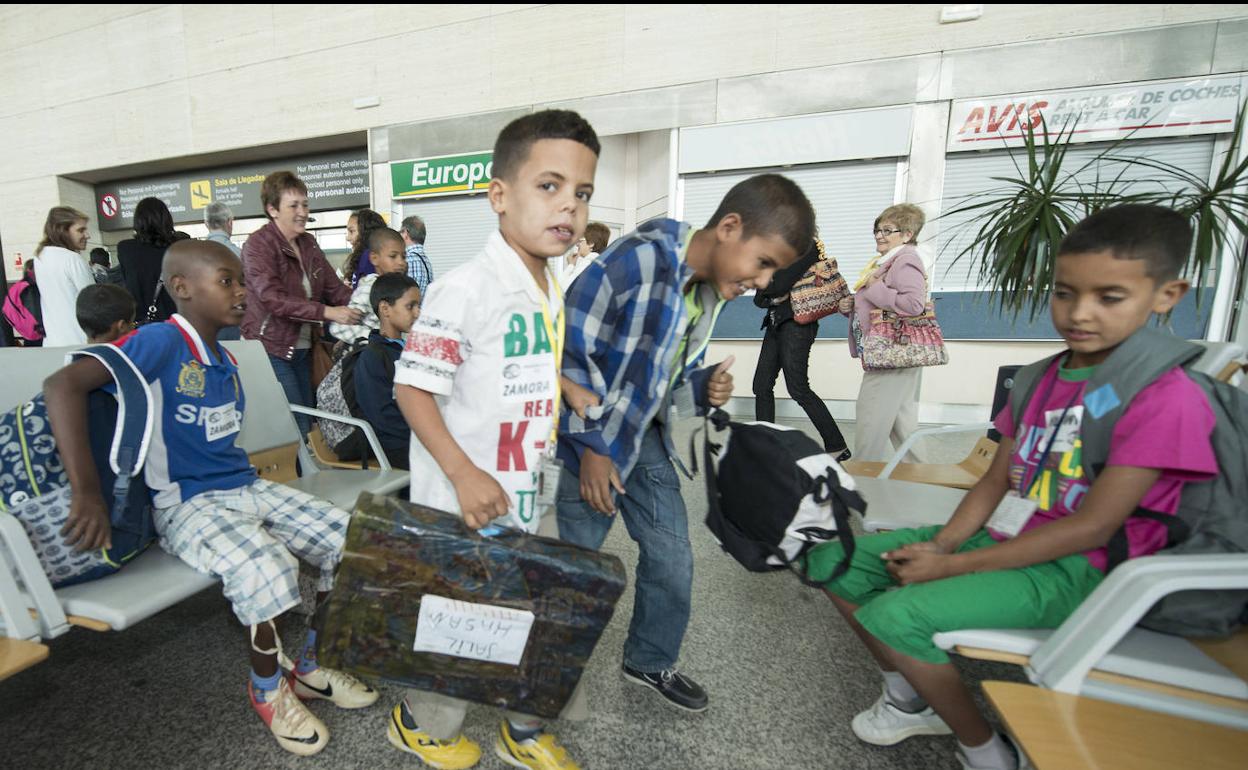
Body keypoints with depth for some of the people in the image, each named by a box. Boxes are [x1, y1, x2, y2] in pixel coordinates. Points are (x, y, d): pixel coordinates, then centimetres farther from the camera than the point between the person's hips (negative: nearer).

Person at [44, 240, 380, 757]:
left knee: (350, 539, -6)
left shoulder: (225, 361, 12)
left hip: (246, 489, 8)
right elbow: (63, 385, -23)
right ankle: (267, 688, -2)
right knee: (265, 567, -34)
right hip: (186, 503, -7)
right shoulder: (162, 342, -12)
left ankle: (312, 666, 14)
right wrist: (87, 493, -29)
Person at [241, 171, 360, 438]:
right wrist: (327, 312, -31)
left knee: (310, 423, 13)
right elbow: (273, 298, -22)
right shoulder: (259, 244, -11)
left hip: (303, 349, 7)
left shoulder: (309, 244, 10)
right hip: (271, 350, -7)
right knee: (297, 429, -7)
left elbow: (335, 287, 6)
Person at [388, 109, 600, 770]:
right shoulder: (464, 290, -20)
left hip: (527, 494, 8)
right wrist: (463, 473, -25)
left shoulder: (552, 293, 5)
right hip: (461, 503, -8)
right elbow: (412, 386, -19)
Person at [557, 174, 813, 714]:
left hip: (646, 437, 7)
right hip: (590, 439, -7)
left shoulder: (710, 291, 1)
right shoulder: (636, 261, -25)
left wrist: (705, 387, -10)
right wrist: (591, 448, -18)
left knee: (673, 561, 13)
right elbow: (566, 350, -23)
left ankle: (650, 661, 39)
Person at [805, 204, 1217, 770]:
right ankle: (910, 697, 18)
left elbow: (1093, 526, -19)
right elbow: (996, 480, 7)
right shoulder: (1040, 380, 7)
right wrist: (940, 544, -10)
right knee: (833, 559, 0)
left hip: (1072, 572, -7)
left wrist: (954, 566, -20)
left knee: (894, 614, -29)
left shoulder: (1165, 396, -14)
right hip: (997, 536, 7)